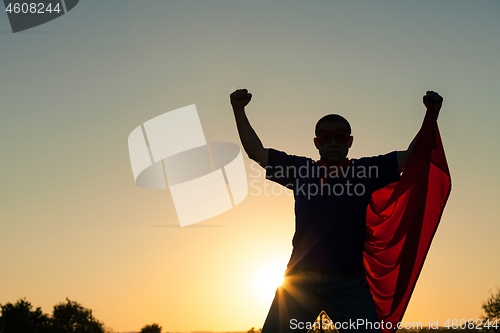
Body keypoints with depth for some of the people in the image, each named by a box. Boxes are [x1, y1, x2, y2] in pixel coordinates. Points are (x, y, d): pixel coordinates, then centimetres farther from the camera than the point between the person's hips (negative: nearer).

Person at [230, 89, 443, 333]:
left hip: (348, 283, -1)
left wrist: (432, 114, 8)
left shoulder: (365, 170, 12)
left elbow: (412, 155, 15)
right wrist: (239, 110, 17)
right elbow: (255, 151, 21)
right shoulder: (300, 169, 15)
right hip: (301, 278, 1)